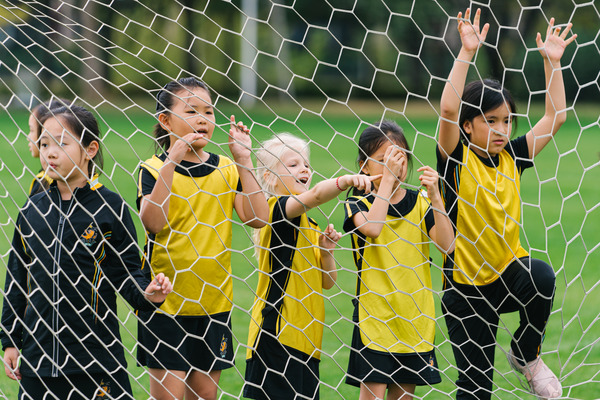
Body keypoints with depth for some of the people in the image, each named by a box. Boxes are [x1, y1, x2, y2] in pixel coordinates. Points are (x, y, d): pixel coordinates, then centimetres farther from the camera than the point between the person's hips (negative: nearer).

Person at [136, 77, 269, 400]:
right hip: (167, 300, -4)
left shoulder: (226, 169, 6)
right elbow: (152, 222, -22)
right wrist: (171, 161, -26)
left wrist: (243, 161, -11)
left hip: (214, 301, 4)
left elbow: (258, 217, -6)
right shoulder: (154, 169, -6)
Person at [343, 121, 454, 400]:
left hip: (415, 318, 3)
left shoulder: (420, 203, 5)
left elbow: (446, 244, -9)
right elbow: (372, 228, -26)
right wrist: (388, 177, -24)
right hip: (374, 315, -3)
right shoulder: (358, 205, -3)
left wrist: (435, 197, -21)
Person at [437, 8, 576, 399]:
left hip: (509, 274, 3)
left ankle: (526, 354, -7)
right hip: (467, 288, -3)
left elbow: (555, 117, 3)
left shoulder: (512, 157, 4)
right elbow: (448, 109, -25)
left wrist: (552, 61, -2)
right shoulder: (457, 158, -9)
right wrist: (467, 53, -29)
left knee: (542, 275, -32)